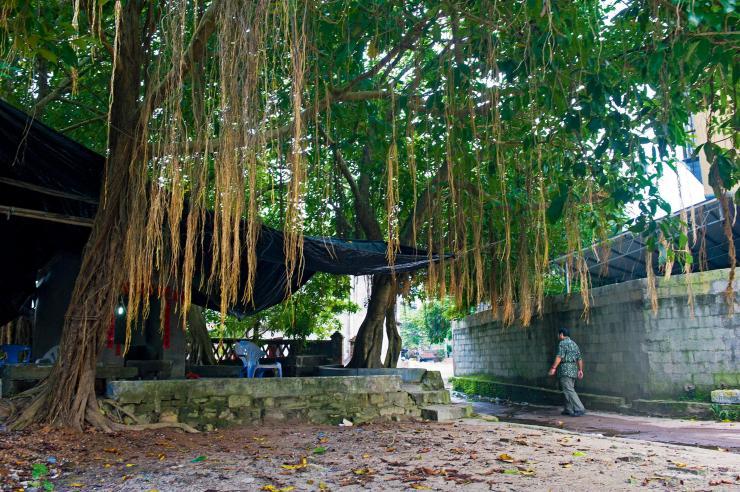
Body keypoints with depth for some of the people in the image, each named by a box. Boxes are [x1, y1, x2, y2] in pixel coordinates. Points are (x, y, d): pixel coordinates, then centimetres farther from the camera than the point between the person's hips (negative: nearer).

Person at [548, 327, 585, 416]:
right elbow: (579, 358, 18)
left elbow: (559, 357, -18)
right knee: (569, 390, 14)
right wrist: (580, 370, 21)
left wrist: (553, 368, -20)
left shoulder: (563, 343, -8)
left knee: (569, 390, -9)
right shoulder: (574, 344, 19)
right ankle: (569, 409, 16)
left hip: (565, 369, -9)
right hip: (574, 369, 9)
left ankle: (579, 409, -14)